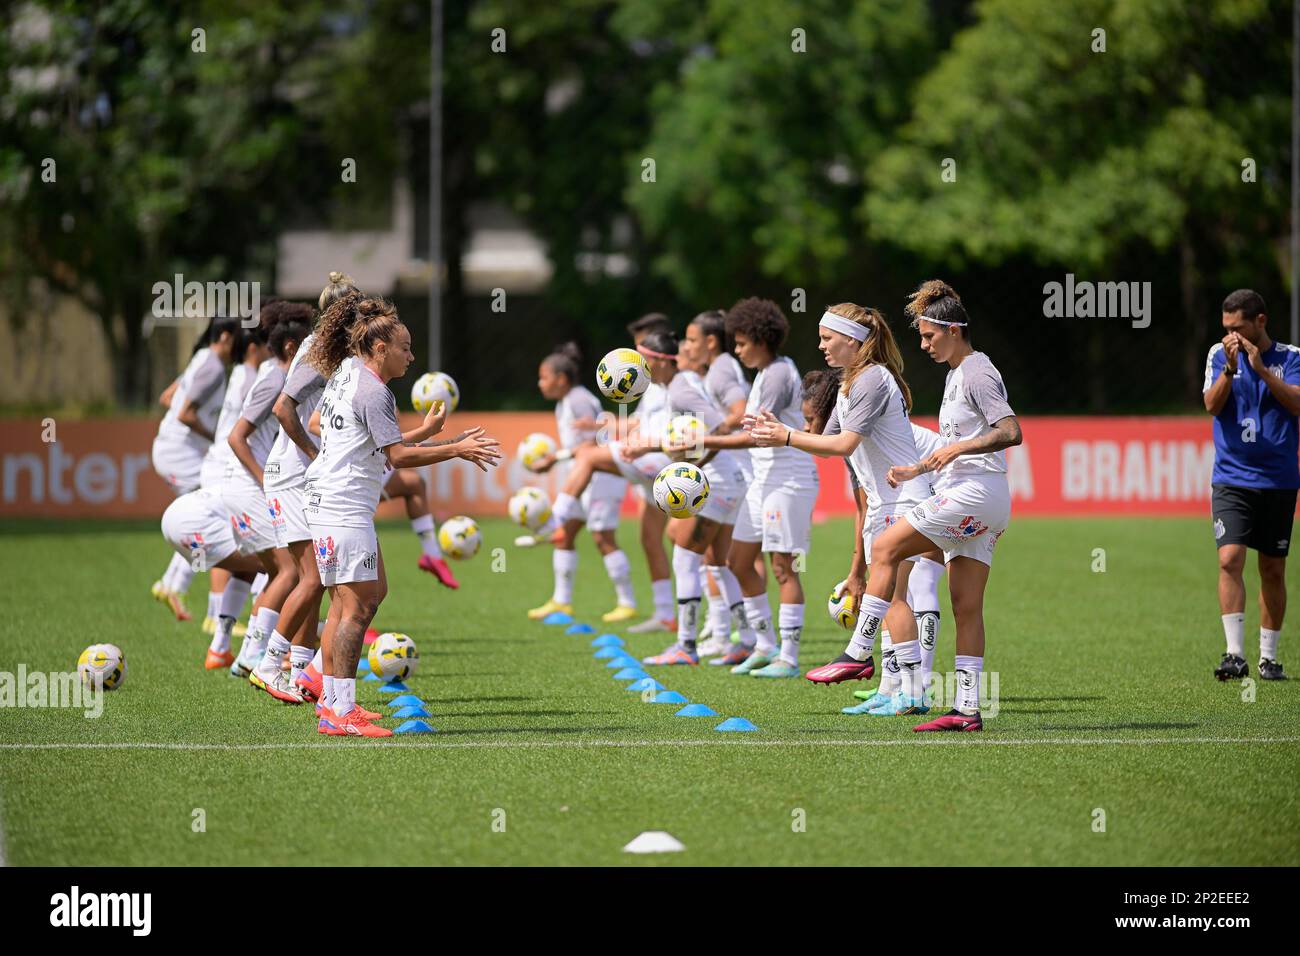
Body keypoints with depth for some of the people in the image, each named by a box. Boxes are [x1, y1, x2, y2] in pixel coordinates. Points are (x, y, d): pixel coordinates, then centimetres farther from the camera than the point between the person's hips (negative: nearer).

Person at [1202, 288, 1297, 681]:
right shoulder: (1220, 354, 5)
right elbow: (1212, 405, -6)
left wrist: (1260, 368, -20)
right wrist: (1230, 368, -20)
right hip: (1231, 479, 0)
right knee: (1230, 559, -16)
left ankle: (1268, 657, 15)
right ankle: (1235, 655, -18)